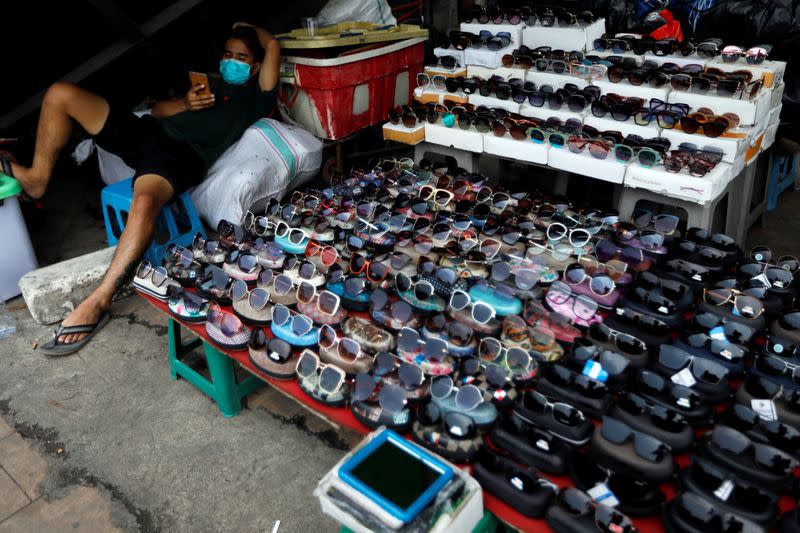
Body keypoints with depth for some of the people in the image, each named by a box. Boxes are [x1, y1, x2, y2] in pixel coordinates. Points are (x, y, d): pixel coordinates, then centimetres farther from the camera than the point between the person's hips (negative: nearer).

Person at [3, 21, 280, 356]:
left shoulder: (254, 96, 16)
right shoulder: (207, 83, 34)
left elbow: (273, 46, 6)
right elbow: (157, 109, 26)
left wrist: (250, 29, 27)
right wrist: (185, 104, 5)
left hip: (181, 157, -8)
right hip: (147, 133, 8)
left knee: (144, 202, -42)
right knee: (60, 94, -3)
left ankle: (98, 302, -37)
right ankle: (37, 178, 11)